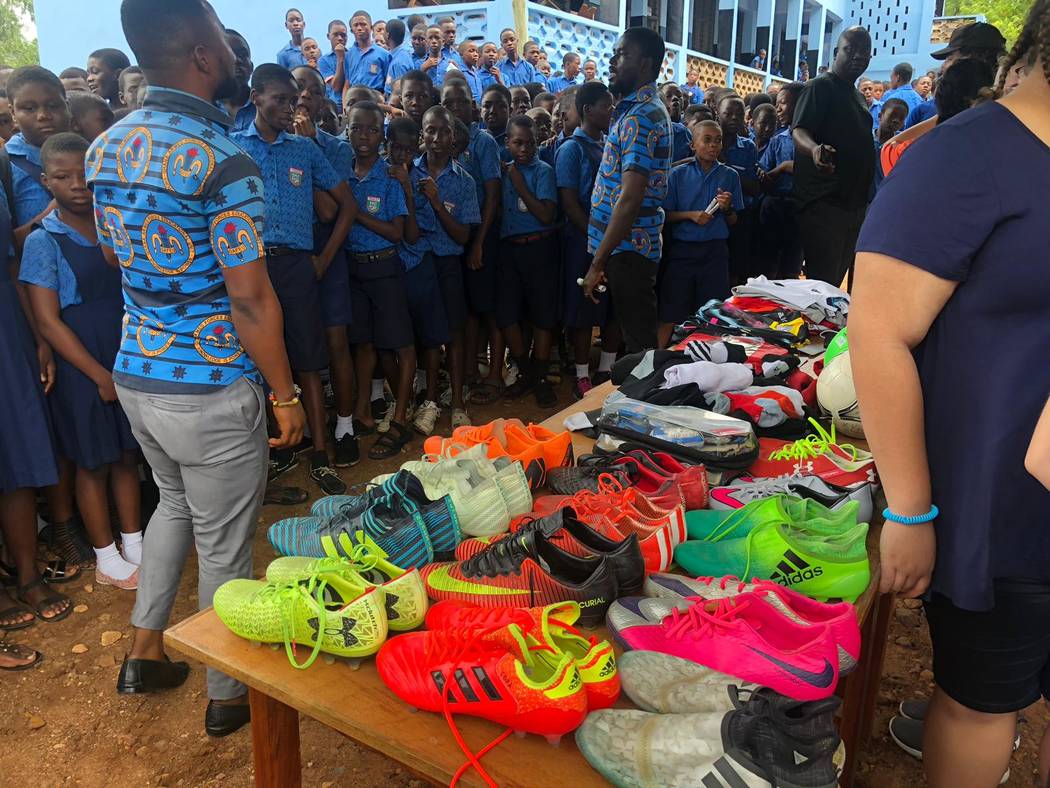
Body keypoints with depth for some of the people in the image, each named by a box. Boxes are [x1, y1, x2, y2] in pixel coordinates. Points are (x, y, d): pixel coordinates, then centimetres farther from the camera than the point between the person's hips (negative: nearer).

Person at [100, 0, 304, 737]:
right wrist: (286, 394, -12)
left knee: (176, 501, 30)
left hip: (135, 373, 8)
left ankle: (145, 650, 39)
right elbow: (250, 299, -21)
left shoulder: (106, 146, 4)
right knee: (225, 545, 9)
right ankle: (229, 694, 28)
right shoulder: (222, 160, -21)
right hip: (209, 388, -8)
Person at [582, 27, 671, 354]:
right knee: (636, 334, 18)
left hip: (627, 249, -10)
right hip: (629, 246, 10)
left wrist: (598, 262, -20)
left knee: (638, 340, -1)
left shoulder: (640, 116, -16)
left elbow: (630, 199, -22)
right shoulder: (638, 109, 16)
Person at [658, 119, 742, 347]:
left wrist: (727, 208, -10)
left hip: (715, 251, 1)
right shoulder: (678, 174, 2)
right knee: (670, 315, -2)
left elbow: (733, 222, 9)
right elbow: (666, 215, 3)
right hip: (683, 249, -1)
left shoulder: (730, 175, 6)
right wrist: (691, 215, -11)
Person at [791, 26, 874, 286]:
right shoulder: (820, 87, -5)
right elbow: (799, 131, -18)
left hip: (854, 204, 9)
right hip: (823, 204, -9)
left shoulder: (858, 96, 22)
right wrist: (815, 149, -41)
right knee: (821, 283, -13)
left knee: (836, 281, 13)